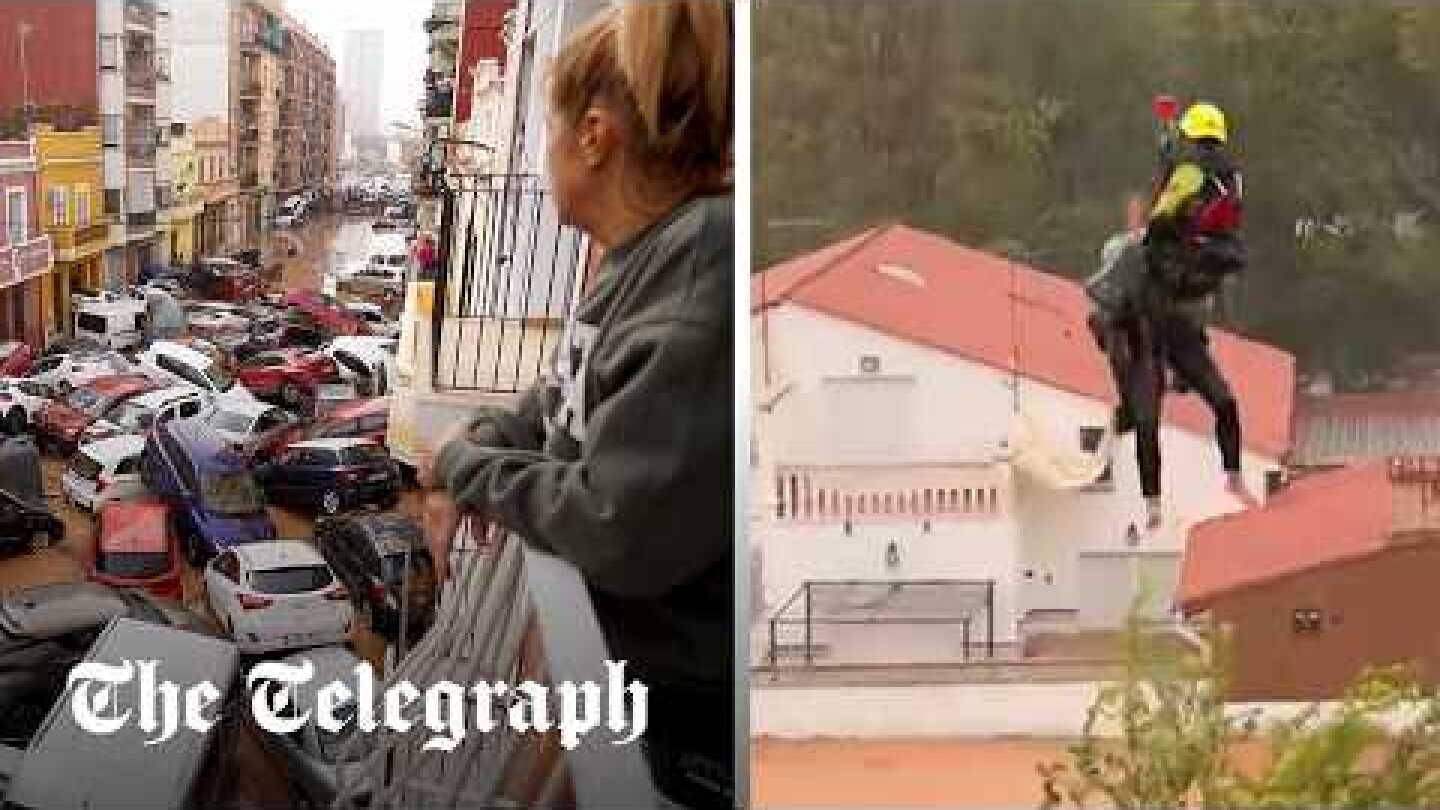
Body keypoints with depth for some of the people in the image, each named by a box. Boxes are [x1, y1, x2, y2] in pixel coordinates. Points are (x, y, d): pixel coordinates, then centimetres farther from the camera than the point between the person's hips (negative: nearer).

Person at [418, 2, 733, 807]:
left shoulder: (707, 266, -28)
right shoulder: (653, 256, 5)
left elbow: (621, 530, -29)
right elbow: (575, 398, 21)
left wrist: (467, 468, -12)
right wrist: (471, 453, 1)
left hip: (715, 704, -9)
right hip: (668, 663, 9)